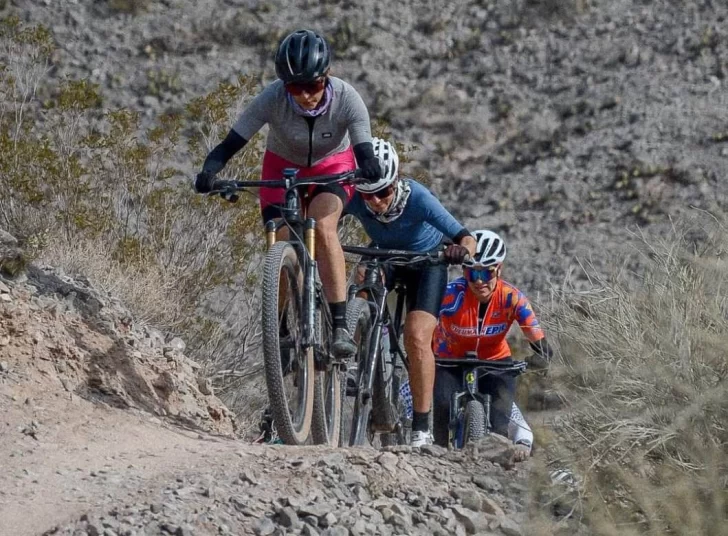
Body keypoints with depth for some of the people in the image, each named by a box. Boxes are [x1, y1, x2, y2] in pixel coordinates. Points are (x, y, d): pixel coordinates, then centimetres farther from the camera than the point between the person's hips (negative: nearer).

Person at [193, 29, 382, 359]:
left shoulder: (346, 99, -31)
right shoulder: (272, 99, -31)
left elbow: (364, 151, -37)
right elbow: (230, 145, -32)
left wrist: (369, 169, -60)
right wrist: (209, 172, -51)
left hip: (333, 165, -1)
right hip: (283, 167, 1)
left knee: (322, 228, -29)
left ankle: (340, 326, -29)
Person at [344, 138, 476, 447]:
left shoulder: (417, 198, -36)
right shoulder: (353, 199, -28)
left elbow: (466, 238, -38)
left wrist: (461, 249, -60)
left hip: (426, 261, -3)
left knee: (417, 338, -19)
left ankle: (421, 429, -11)